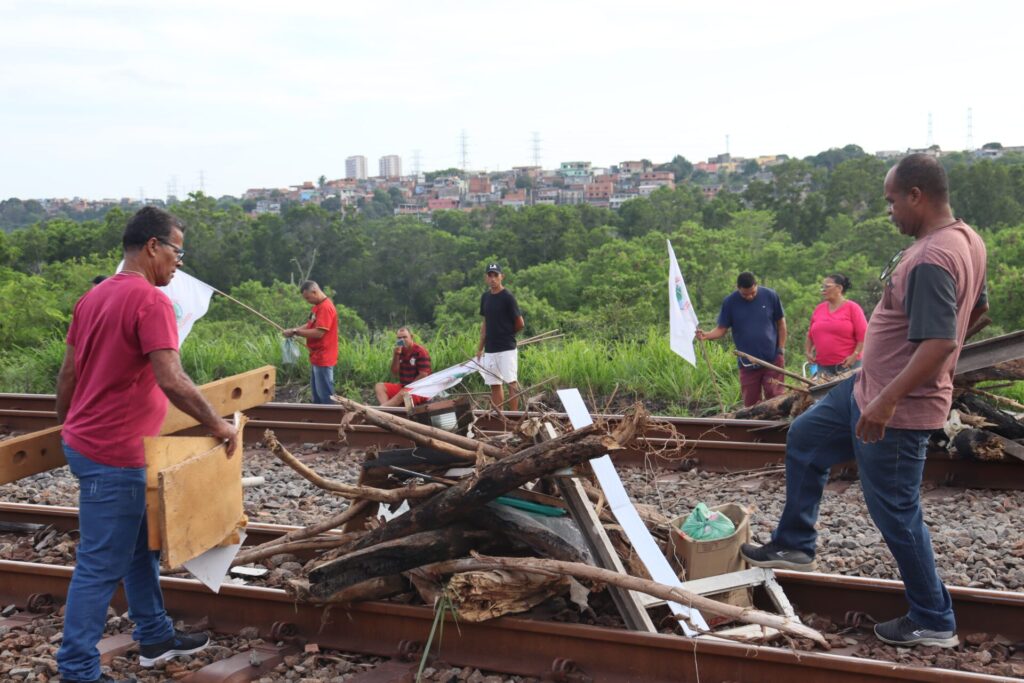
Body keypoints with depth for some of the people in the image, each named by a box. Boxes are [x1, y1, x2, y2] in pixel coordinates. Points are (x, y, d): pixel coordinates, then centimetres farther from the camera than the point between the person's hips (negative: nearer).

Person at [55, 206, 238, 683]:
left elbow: (67, 372, 16)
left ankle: (156, 638, 33)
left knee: (142, 546, 21)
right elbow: (171, 381, -26)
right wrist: (216, 424, -14)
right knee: (100, 566, 0)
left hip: (87, 442, 10)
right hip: (114, 455, -10)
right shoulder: (150, 301, -18)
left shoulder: (94, 296, 10)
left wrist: (67, 427, 27)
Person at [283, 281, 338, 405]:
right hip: (317, 357, 10)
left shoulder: (326, 308, -20)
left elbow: (318, 333, -26)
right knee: (316, 391, 16)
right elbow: (310, 325, 16)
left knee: (325, 393, -4)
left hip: (323, 358, -10)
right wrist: (294, 330, -1)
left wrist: (295, 332, -18)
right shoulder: (318, 306, 13)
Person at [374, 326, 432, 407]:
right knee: (379, 386, -10)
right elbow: (394, 374, 3)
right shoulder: (400, 351, 8)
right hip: (403, 386, 7)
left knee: (403, 393, -38)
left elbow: (423, 375, -15)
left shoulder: (421, 352, -10)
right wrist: (396, 355, -9)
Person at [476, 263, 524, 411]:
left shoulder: (508, 297, -9)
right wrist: (480, 348, 15)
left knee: (511, 382, -5)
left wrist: (506, 333, 8)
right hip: (490, 349, 7)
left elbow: (520, 324, -6)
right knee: (494, 384, 9)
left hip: (507, 348, -7)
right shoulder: (485, 297, 11)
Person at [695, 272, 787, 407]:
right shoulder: (729, 302, -4)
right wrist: (706, 335, -23)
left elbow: (781, 323, 5)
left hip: (773, 360, -1)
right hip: (748, 363, 1)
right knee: (751, 403, 7)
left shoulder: (770, 295, -4)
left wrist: (781, 349, 1)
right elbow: (722, 329, -3)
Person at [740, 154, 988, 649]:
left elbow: (939, 342, -34)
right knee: (805, 438, 20)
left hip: (897, 408, -11)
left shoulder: (930, 260, -28)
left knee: (895, 512, 4)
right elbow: (977, 308, 17)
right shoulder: (966, 239, 4)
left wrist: (887, 401, -33)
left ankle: (934, 623, 21)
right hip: (872, 386, 11)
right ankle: (793, 545, 32)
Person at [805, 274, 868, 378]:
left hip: (847, 365, -4)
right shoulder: (819, 309, 14)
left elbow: (863, 335, -5)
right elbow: (810, 335, 21)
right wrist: (808, 352, 8)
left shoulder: (852, 307, 1)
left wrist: (855, 355, -14)